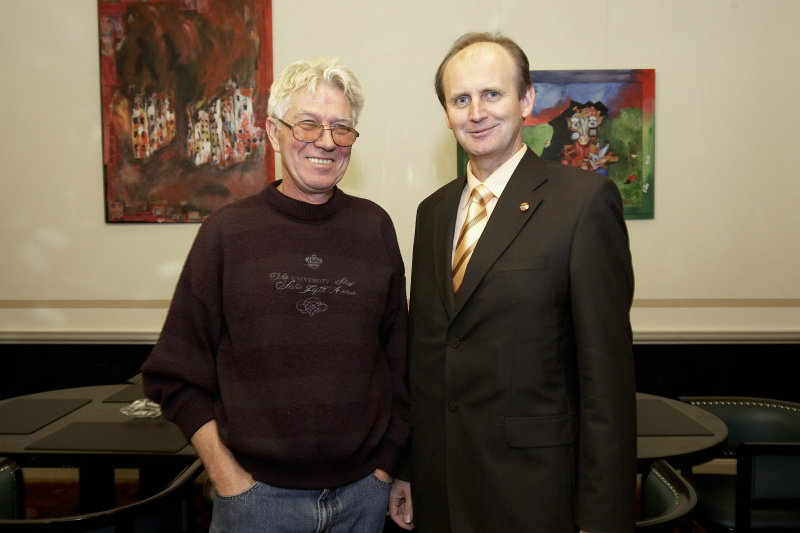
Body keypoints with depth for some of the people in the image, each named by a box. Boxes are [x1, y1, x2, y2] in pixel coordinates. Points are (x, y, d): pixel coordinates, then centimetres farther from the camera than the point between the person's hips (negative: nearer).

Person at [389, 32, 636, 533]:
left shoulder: (585, 200, -12)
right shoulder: (433, 210, 7)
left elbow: (606, 372, -14)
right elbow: (422, 350, 9)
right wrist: (405, 469, 10)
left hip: (531, 490, -5)